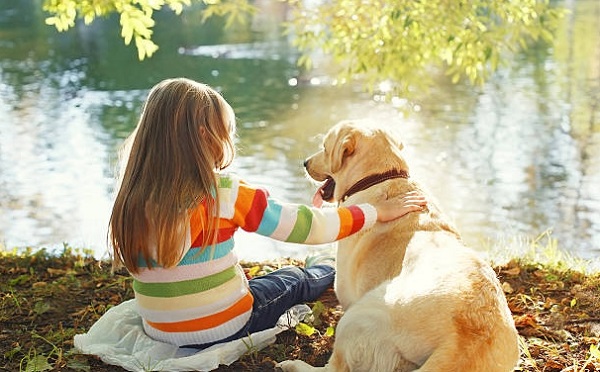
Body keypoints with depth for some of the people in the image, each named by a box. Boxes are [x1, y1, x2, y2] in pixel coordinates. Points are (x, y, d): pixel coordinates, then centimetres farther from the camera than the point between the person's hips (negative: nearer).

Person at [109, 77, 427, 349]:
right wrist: (380, 212, -4)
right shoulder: (223, 194, -23)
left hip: (159, 331, 5)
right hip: (223, 328, -5)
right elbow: (310, 227, -17)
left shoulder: (130, 198, -8)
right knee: (293, 280, 23)